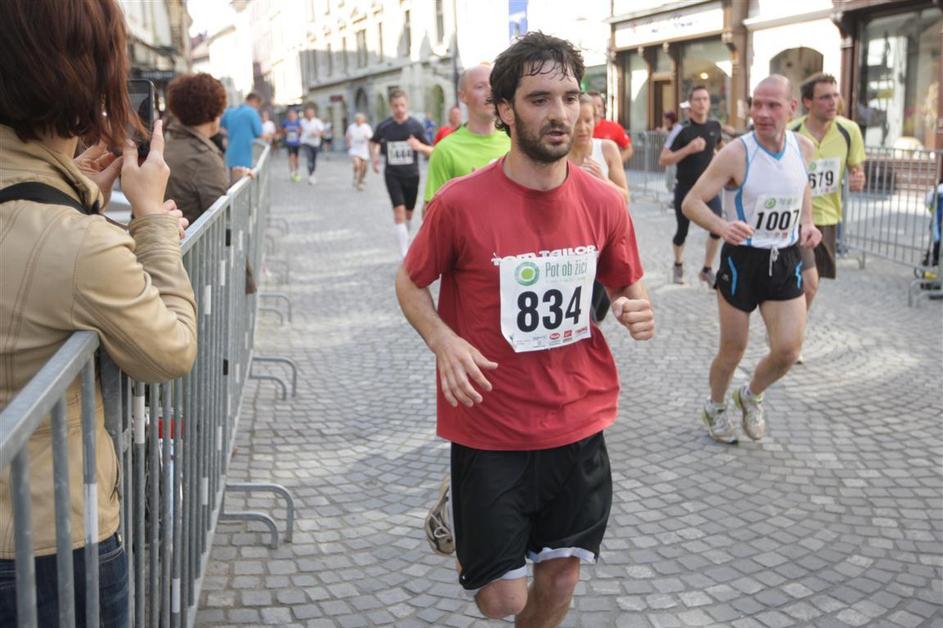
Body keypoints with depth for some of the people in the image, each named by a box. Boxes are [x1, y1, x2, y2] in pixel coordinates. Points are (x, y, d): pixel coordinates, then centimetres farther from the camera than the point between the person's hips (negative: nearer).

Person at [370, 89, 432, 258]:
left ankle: (404, 241, 41)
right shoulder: (384, 126, -5)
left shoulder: (416, 125, -8)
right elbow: (374, 142, 17)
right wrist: (375, 156, -1)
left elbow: (431, 152, -8)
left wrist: (420, 146, -28)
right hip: (392, 175, -1)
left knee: (408, 214, 13)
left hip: (412, 175, 1)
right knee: (399, 211, -15)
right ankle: (405, 255, -16)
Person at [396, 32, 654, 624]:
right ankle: (466, 532, 38)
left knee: (560, 578, 16)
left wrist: (637, 310, -12)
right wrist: (442, 340, -19)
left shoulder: (604, 202, -4)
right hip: (490, 427, -3)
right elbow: (411, 282, 1)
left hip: (579, 422, 4)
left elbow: (627, 286, 12)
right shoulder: (460, 203, -14)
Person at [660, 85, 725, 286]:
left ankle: (707, 270, 3)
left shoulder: (715, 126, 2)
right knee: (682, 231, 8)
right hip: (685, 188, -3)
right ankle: (678, 265, 38)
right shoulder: (682, 129, -12)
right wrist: (688, 149, -25)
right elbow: (663, 160, -16)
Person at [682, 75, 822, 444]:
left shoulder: (803, 148, -2)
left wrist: (807, 223, 3)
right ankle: (714, 408, 37)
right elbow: (691, 202, -18)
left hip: (785, 260, 4)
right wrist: (722, 226, -37)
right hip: (742, 260, -4)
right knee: (733, 350, 8)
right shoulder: (736, 154, -18)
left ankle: (751, 396, 29)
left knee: (788, 350, -3)